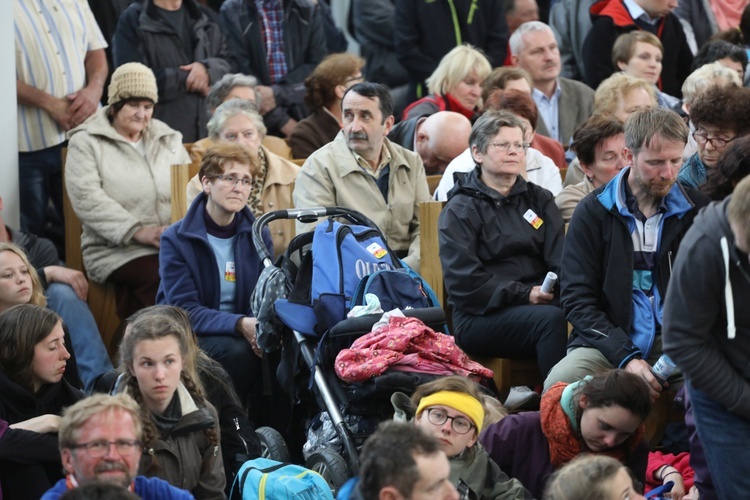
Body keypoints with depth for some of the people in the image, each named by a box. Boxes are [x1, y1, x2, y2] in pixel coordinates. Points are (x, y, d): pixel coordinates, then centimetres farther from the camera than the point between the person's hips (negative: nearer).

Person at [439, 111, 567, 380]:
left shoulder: (539, 199, 21)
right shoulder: (460, 210, 6)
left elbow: (562, 258, 7)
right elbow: (464, 282, -7)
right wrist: (525, 295, -16)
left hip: (542, 301, 4)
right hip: (481, 315, -4)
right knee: (552, 318, -33)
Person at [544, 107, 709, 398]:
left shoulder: (696, 211, 8)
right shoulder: (593, 212, 4)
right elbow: (577, 299, -1)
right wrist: (626, 357, -15)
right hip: (607, 341, -1)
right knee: (557, 385, -32)